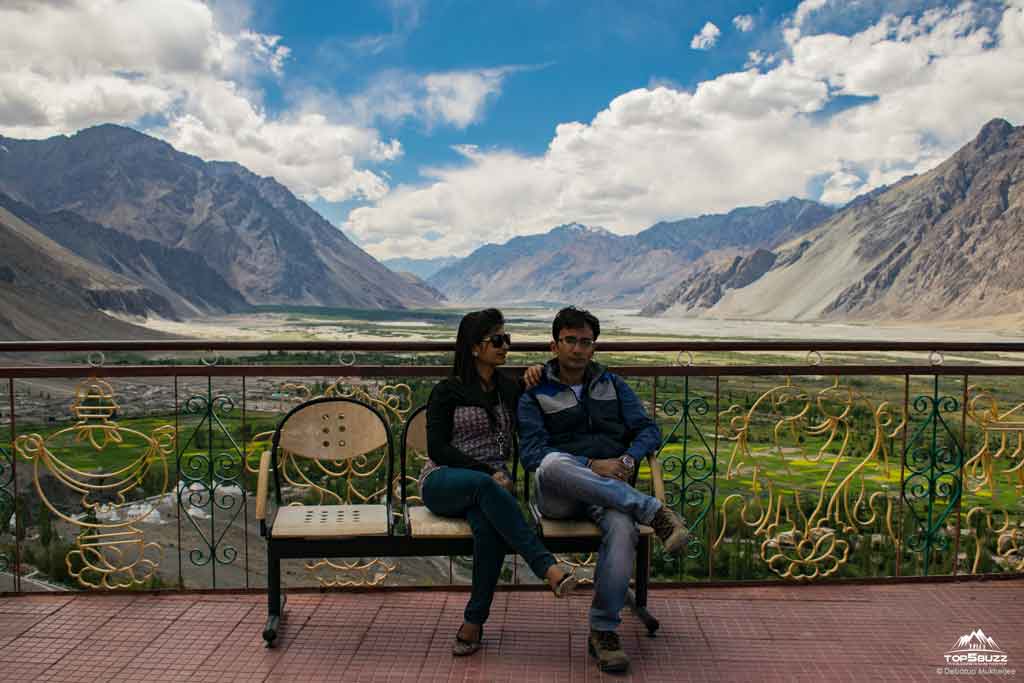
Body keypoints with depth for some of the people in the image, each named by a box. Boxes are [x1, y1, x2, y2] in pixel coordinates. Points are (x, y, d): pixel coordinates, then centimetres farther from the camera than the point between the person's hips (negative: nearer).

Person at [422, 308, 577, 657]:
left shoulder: (508, 389, 18)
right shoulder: (448, 391, 3)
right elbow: (437, 449, -5)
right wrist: (488, 473, -16)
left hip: (492, 483, 3)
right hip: (442, 483, -3)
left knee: (489, 526, -35)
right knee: (483, 486, -40)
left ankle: (474, 621, -25)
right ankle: (549, 568, -45)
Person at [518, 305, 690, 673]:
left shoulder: (612, 385, 20)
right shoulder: (535, 395, 10)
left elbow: (649, 430, 14)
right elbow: (532, 454, -4)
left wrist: (628, 458, -9)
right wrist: (592, 467, -16)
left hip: (610, 490, 2)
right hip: (558, 496, -2)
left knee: (623, 527, -35)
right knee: (553, 463, -39)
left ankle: (603, 630, -21)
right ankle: (653, 511, -32)